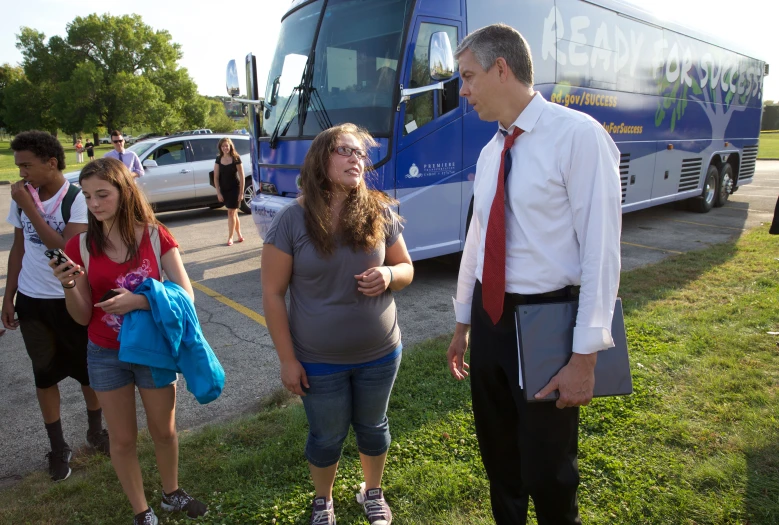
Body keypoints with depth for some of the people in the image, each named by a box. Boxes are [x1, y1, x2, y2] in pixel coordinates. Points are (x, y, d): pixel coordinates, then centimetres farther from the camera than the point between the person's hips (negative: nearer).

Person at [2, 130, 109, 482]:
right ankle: (58, 447, 27)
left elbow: (67, 248, -25)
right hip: (31, 300, 4)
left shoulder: (77, 199, -15)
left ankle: (95, 431, 34)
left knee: (89, 370, 10)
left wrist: (29, 207, -23)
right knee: (45, 374, 12)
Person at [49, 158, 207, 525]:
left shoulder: (156, 236, -11)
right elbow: (83, 317, -3)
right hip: (106, 357, 1)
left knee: (165, 431, 18)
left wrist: (139, 301, -28)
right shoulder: (81, 247, -7)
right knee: (123, 438, 15)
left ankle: (171, 494, 44)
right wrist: (69, 287, -22)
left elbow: (185, 296, -15)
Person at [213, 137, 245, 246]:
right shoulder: (218, 159, 3)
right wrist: (218, 192, -2)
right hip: (224, 190, 4)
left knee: (231, 213, -6)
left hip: (234, 189, -4)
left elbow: (242, 177, -7)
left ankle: (230, 237, 1)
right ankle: (239, 235, 24)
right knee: (233, 213, 12)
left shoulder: (236, 158, -8)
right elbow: (216, 177, 4)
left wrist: (241, 192, -10)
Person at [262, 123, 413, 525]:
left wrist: (389, 274, -21)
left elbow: (407, 268, 4)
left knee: (373, 427, 22)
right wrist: (287, 359, -10)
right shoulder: (292, 220, -14)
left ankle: (373, 492, 50)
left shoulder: (380, 213, -7)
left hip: (380, 354, 2)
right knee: (327, 436, 18)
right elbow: (272, 293, -10)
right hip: (319, 360, -2)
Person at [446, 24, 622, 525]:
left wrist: (585, 356, -17)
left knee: (547, 473, 9)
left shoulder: (579, 136, -14)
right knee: (498, 456, 22)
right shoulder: (490, 153, 8)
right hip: (489, 317, 7)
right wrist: (463, 323, 19)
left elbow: (601, 251, -17)